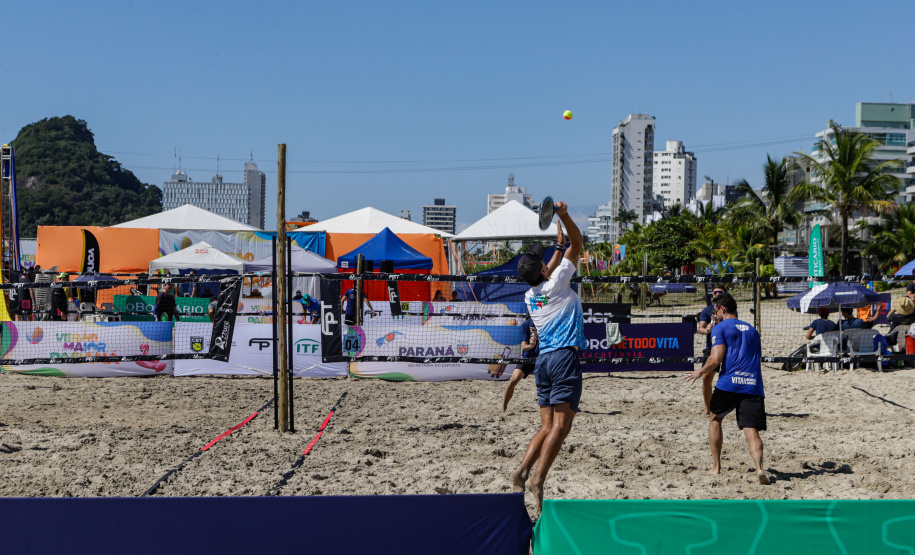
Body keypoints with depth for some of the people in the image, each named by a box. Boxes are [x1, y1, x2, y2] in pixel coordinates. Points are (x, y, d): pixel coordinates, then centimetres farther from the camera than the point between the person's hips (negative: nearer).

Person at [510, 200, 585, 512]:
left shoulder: (529, 296, 13)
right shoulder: (556, 284, -3)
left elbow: (546, 276, 34)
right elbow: (578, 245, 2)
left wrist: (559, 246, 39)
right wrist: (564, 216, -3)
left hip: (543, 360, 7)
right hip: (565, 357, -7)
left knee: (547, 427, 9)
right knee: (560, 425, -11)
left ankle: (522, 471, -7)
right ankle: (537, 479, -21)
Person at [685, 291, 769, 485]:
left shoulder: (720, 328, 4)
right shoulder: (752, 330, 23)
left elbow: (716, 359, -7)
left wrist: (700, 372, 10)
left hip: (728, 384, -3)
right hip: (753, 385, 4)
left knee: (715, 419, 21)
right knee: (751, 431, -3)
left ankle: (716, 467, 21)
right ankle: (759, 468, -28)